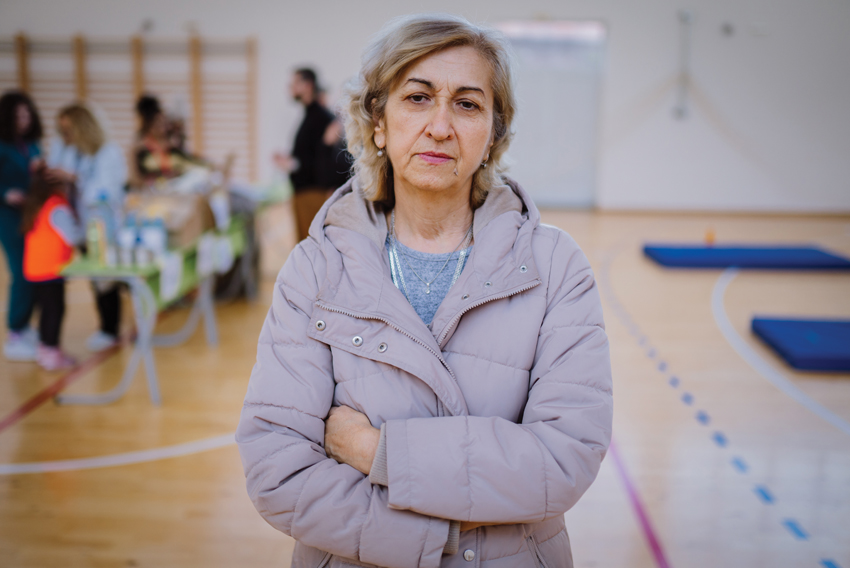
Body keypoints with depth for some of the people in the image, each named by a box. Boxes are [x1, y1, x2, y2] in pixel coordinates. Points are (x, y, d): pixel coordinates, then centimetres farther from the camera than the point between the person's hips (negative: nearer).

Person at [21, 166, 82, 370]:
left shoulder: (35, 204, 11)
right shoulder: (58, 208, -17)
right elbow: (73, 236, -21)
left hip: (34, 268, 9)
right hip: (51, 270, -9)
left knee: (47, 308, 17)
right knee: (55, 309, -2)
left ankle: (44, 348, 26)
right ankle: (51, 354, 1)